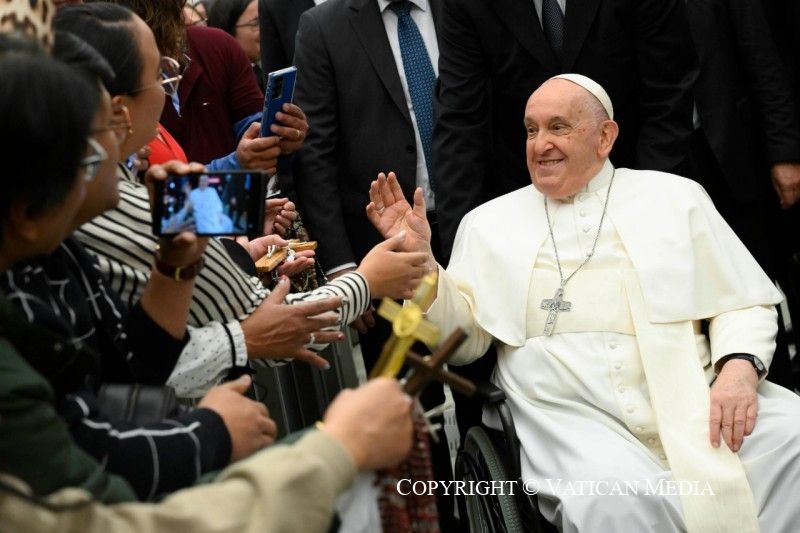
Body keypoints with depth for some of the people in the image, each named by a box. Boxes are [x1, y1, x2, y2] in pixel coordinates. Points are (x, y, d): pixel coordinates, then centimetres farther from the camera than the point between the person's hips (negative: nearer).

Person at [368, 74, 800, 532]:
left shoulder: (674, 197, 15)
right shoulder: (491, 222, 15)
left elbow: (744, 302, 12)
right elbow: (464, 341, 11)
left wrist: (739, 368, -8)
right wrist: (421, 259, -4)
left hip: (692, 403, 2)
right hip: (570, 415, -2)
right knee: (613, 496, -35)